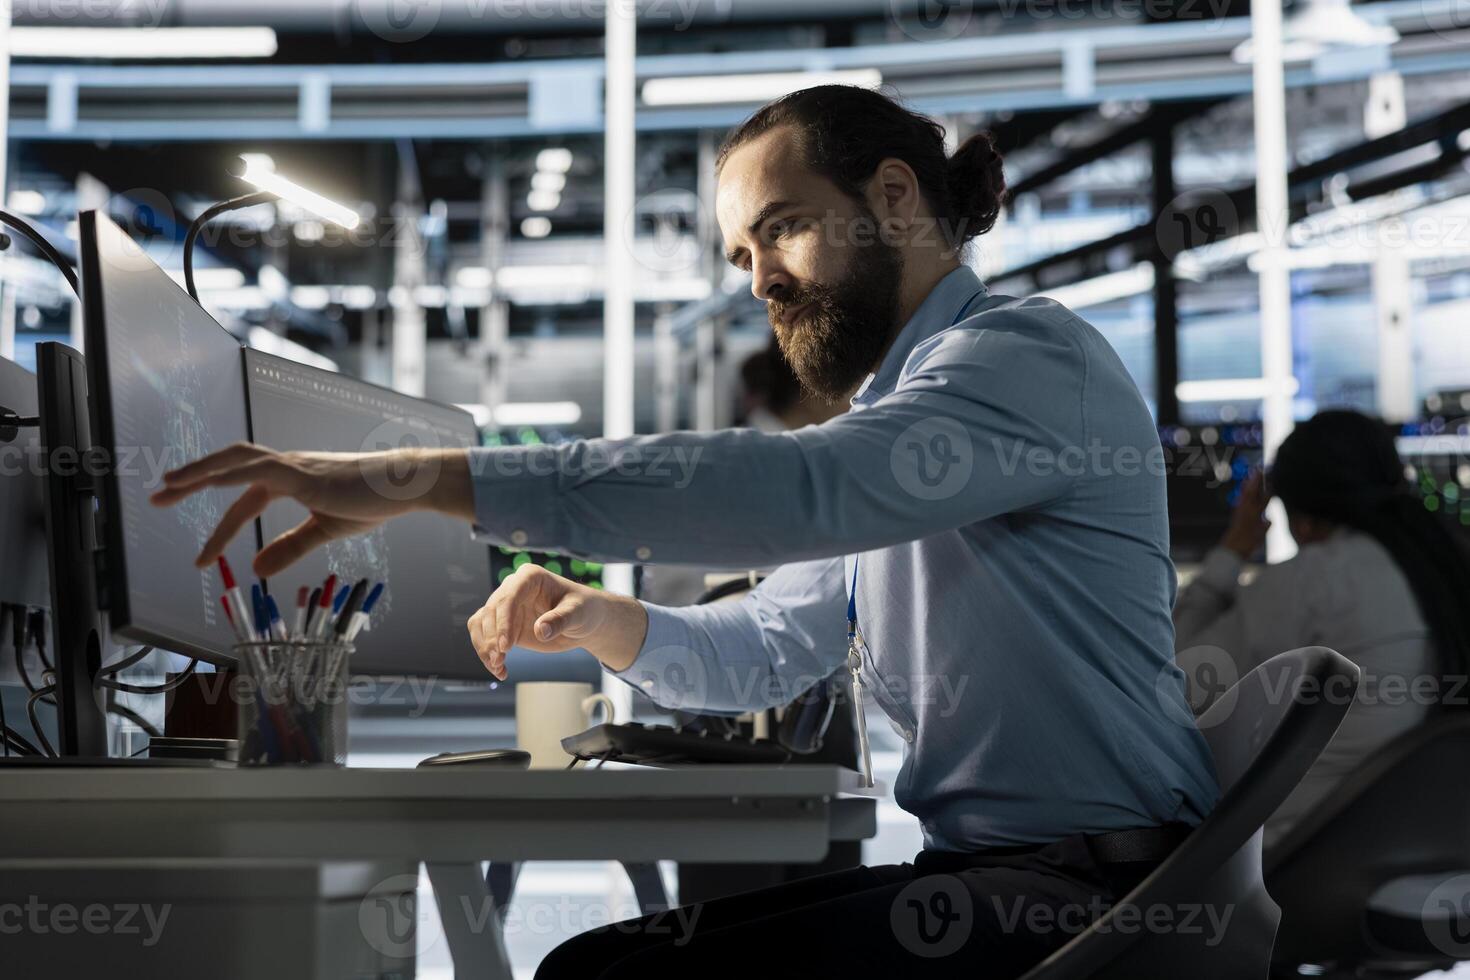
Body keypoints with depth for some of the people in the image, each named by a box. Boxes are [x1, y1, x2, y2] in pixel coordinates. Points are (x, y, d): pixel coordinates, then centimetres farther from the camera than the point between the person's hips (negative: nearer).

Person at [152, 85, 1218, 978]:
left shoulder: (1029, 353, -11)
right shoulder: (889, 421, 22)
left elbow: (795, 484, -28)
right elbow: (759, 653, 24)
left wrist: (424, 477, -30)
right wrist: (601, 621, 1)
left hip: (1095, 884, -9)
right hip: (976, 865, 9)